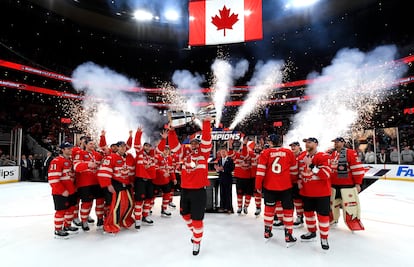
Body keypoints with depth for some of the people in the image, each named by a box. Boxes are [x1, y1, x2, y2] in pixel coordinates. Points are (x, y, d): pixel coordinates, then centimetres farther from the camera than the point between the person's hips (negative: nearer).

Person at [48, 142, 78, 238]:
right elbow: (53, 179, -21)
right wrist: (62, 191, -21)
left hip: (71, 191, 9)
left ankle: (67, 226, 34)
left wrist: (74, 187, 17)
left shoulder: (70, 161, 13)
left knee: (71, 208, 17)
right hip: (60, 192, -9)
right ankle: (58, 230, 18)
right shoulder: (56, 161, -16)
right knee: (61, 210, 2)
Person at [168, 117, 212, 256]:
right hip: (185, 190, 5)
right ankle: (194, 232, 48)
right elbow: (174, 145, 7)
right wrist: (171, 131, -1)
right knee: (185, 214, 21)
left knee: (197, 218, 3)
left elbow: (206, 140, -12)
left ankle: (196, 242, 25)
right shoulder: (185, 155, 10)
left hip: (199, 191, -5)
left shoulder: (204, 153, 0)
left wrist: (206, 123, -21)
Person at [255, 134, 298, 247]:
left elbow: (260, 170, -7)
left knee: (269, 208, 17)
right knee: (288, 209, 10)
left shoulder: (265, 153, -5)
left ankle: (267, 231, 27)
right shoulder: (289, 152, -2)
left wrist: (258, 185, 1)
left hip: (269, 186, 1)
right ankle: (288, 236, 12)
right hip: (286, 186, -1)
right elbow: (294, 170, 6)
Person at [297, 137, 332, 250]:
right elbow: (299, 170, 20)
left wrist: (311, 165, -29)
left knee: (323, 215, 2)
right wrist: (299, 180, 8)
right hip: (306, 191, 6)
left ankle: (324, 238, 19)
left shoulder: (323, 156, -17)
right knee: (308, 212, 18)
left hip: (321, 192, -6)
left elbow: (325, 174, -27)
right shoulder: (301, 156, 3)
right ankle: (312, 232, 39)